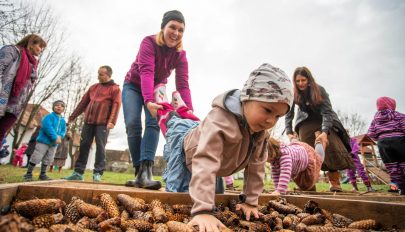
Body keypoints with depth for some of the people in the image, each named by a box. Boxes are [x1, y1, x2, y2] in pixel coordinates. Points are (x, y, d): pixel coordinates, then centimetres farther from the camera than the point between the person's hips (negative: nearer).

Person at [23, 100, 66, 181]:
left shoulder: (63, 121, 10)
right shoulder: (49, 116, -9)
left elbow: (63, 131, 8)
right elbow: (48, 127, -22)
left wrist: (60, 136, -16)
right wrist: (55, 138, -25)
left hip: (54, 144, 6)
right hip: (43, 141, -6)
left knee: (47, 160, 13)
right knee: (36, 158, -4)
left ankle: (42, 174, 25)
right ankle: (28, 174, 10)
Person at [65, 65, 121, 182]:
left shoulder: (115, 88, 3)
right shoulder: (93, 87, 21)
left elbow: (116, 105, -9)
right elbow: (83, 102, 22)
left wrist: (112, 121, -22)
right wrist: (72, 116, 20)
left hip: (103, 123, -5)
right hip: (88, 122, 6)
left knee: (100, 147, -5)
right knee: (84, 146, 5)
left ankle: (98, 173, -1)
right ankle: (78, 172, 11)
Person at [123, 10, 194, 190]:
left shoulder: (180, 55, -16)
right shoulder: (149, 42, -26)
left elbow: (182, 84, -24)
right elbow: (146, 72, -41)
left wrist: (189, 110, -39)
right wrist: (148, 101, -56)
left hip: (156, 89, 2)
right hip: (134, 86, -2)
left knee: (153, 123, -20)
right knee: (132, 125, -17)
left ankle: (146, 171, -31)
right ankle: (139, 172, -9)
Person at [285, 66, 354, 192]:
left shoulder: (319, 90, -23)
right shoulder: (293, 94, -17)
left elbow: (327, 111, -27)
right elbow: (289, 114, -12)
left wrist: (325, 132, -40)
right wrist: (289, 132, -24)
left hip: (324, 120, -1)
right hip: (306, 122, 2)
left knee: (331, 145, -19)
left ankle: (334, 181, -10)